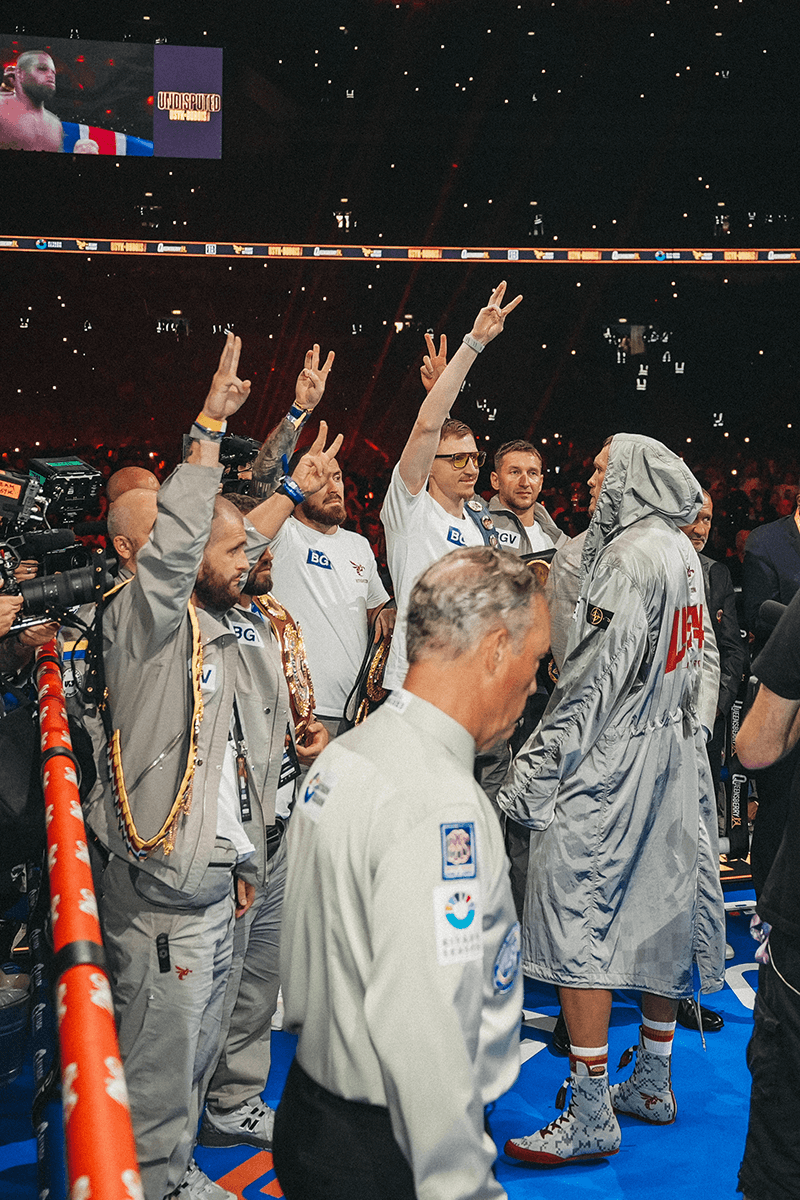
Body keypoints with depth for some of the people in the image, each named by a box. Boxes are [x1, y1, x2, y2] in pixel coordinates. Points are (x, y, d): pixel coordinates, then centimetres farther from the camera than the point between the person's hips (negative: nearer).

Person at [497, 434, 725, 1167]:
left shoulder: (631, 556, -16)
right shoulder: (682, 552, 11)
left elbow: (594, 679, -20)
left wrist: (535, 774, -17)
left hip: (613, 763, -10)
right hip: (674, 754, 10)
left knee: (575, 913, -7)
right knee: (658, 908, 15)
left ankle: (591, 1119, -5)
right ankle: (651, 1085, 28)